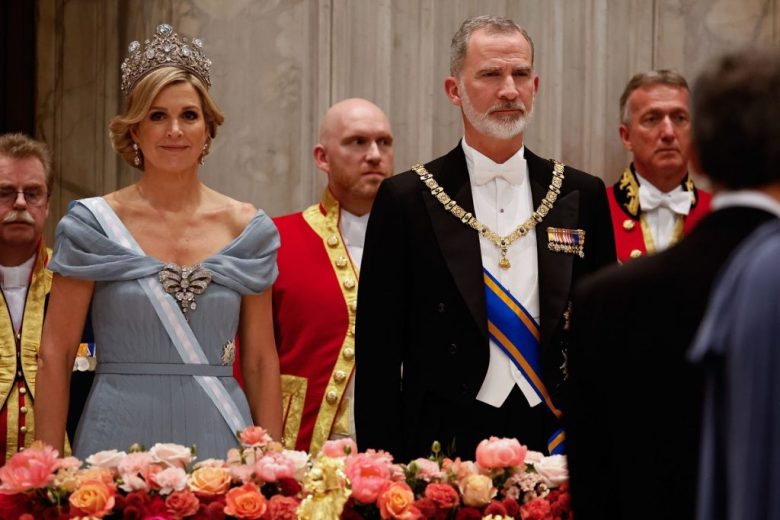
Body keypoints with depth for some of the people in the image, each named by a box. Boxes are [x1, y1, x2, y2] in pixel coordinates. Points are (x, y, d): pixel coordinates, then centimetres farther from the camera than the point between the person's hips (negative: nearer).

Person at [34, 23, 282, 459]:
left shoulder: (247, 228, 6)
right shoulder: (94, 224, 0)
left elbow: (261, 360, 9)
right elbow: (55, 356, 0)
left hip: (217, 439, 2)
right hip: (121, 437, -2)